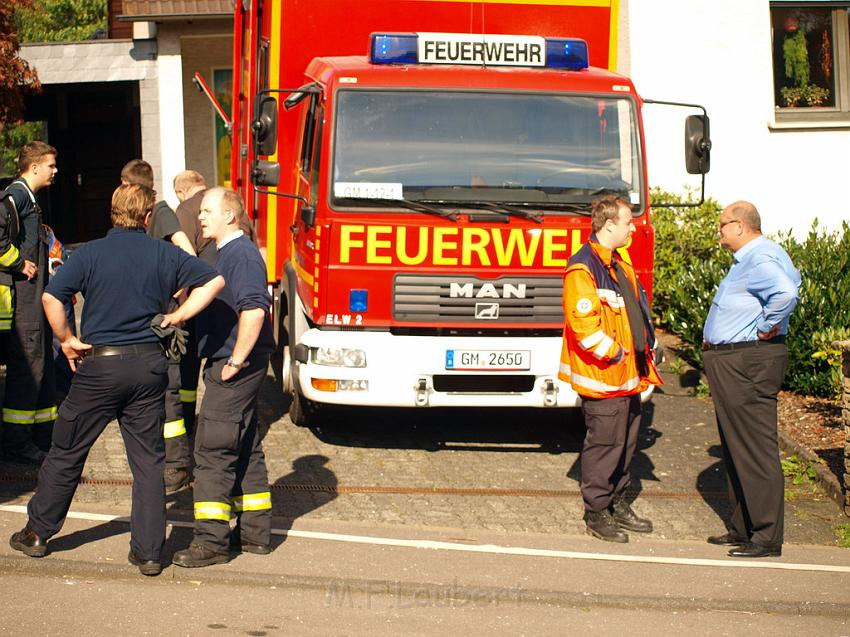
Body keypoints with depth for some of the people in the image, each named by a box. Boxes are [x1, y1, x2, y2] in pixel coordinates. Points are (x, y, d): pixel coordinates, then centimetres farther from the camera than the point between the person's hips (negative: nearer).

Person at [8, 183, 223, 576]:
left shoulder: (90, 253, -6)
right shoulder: (163, 255, 0)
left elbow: (52, 297, -17)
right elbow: (213, 281, -2)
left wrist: (66, 339, -3)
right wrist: (179, 315, 2)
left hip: (99, 366, -2)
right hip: (149, 364, 2)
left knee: (67, 452, 13)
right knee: (148, 459, 8)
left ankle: (37, 533, 24)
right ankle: (148, 551, 7)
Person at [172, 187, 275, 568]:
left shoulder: (241, 255, -17)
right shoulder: (227, 253, 17)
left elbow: (254, 310, -29)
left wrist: (236, 361, -24)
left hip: (235, 369, -11)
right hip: (229, 366, 11)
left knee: (213, 449, -8)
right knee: (245, 450, 14)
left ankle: (212, 540, -7)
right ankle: (254, 532, 21)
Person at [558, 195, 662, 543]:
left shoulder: (621, 266, 16)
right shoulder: (583, 268, -16)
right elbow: (582, 321, -23)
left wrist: (647, 351, 15)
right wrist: (612, 354, -17)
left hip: (628, 377, 10)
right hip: (602, 378, -10)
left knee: (626, 441, 16)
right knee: (604, 443, -3)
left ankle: (617, 503, 28)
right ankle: (596, 513, 7)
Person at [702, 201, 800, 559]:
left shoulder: (760, 259, -18)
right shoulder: (747, 260, 15)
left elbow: (786, 293, -36)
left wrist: (766, 329, -22)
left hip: (749, 365, -11)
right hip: (732, 364, 11)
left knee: (756, 452, -7)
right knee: (735, 449, 16)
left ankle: (766, 537, -3)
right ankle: (742, 529, 25)